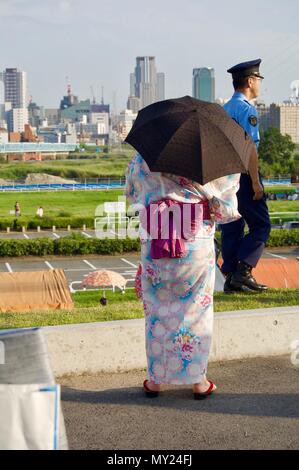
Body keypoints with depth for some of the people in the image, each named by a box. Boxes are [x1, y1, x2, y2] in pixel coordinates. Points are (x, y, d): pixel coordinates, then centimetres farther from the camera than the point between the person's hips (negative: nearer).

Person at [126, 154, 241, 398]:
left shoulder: (140, 160, 0)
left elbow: (132, 195, 15)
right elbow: (225, 209, -3)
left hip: (153, 248, 2)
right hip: (197, 247, -2)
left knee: (157, 311, 12)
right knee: (197, 311, 9)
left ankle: (155, 379, 18)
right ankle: (198, 380, 14)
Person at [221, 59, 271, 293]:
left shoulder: (224, 109, 16)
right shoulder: (246, 109, -11)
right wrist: (256, 181, -17)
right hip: (243, 174, -8)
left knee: (232, 228, 9)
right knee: (261, 225, -3)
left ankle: (230, 277, 10)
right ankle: (243, 271, -10)